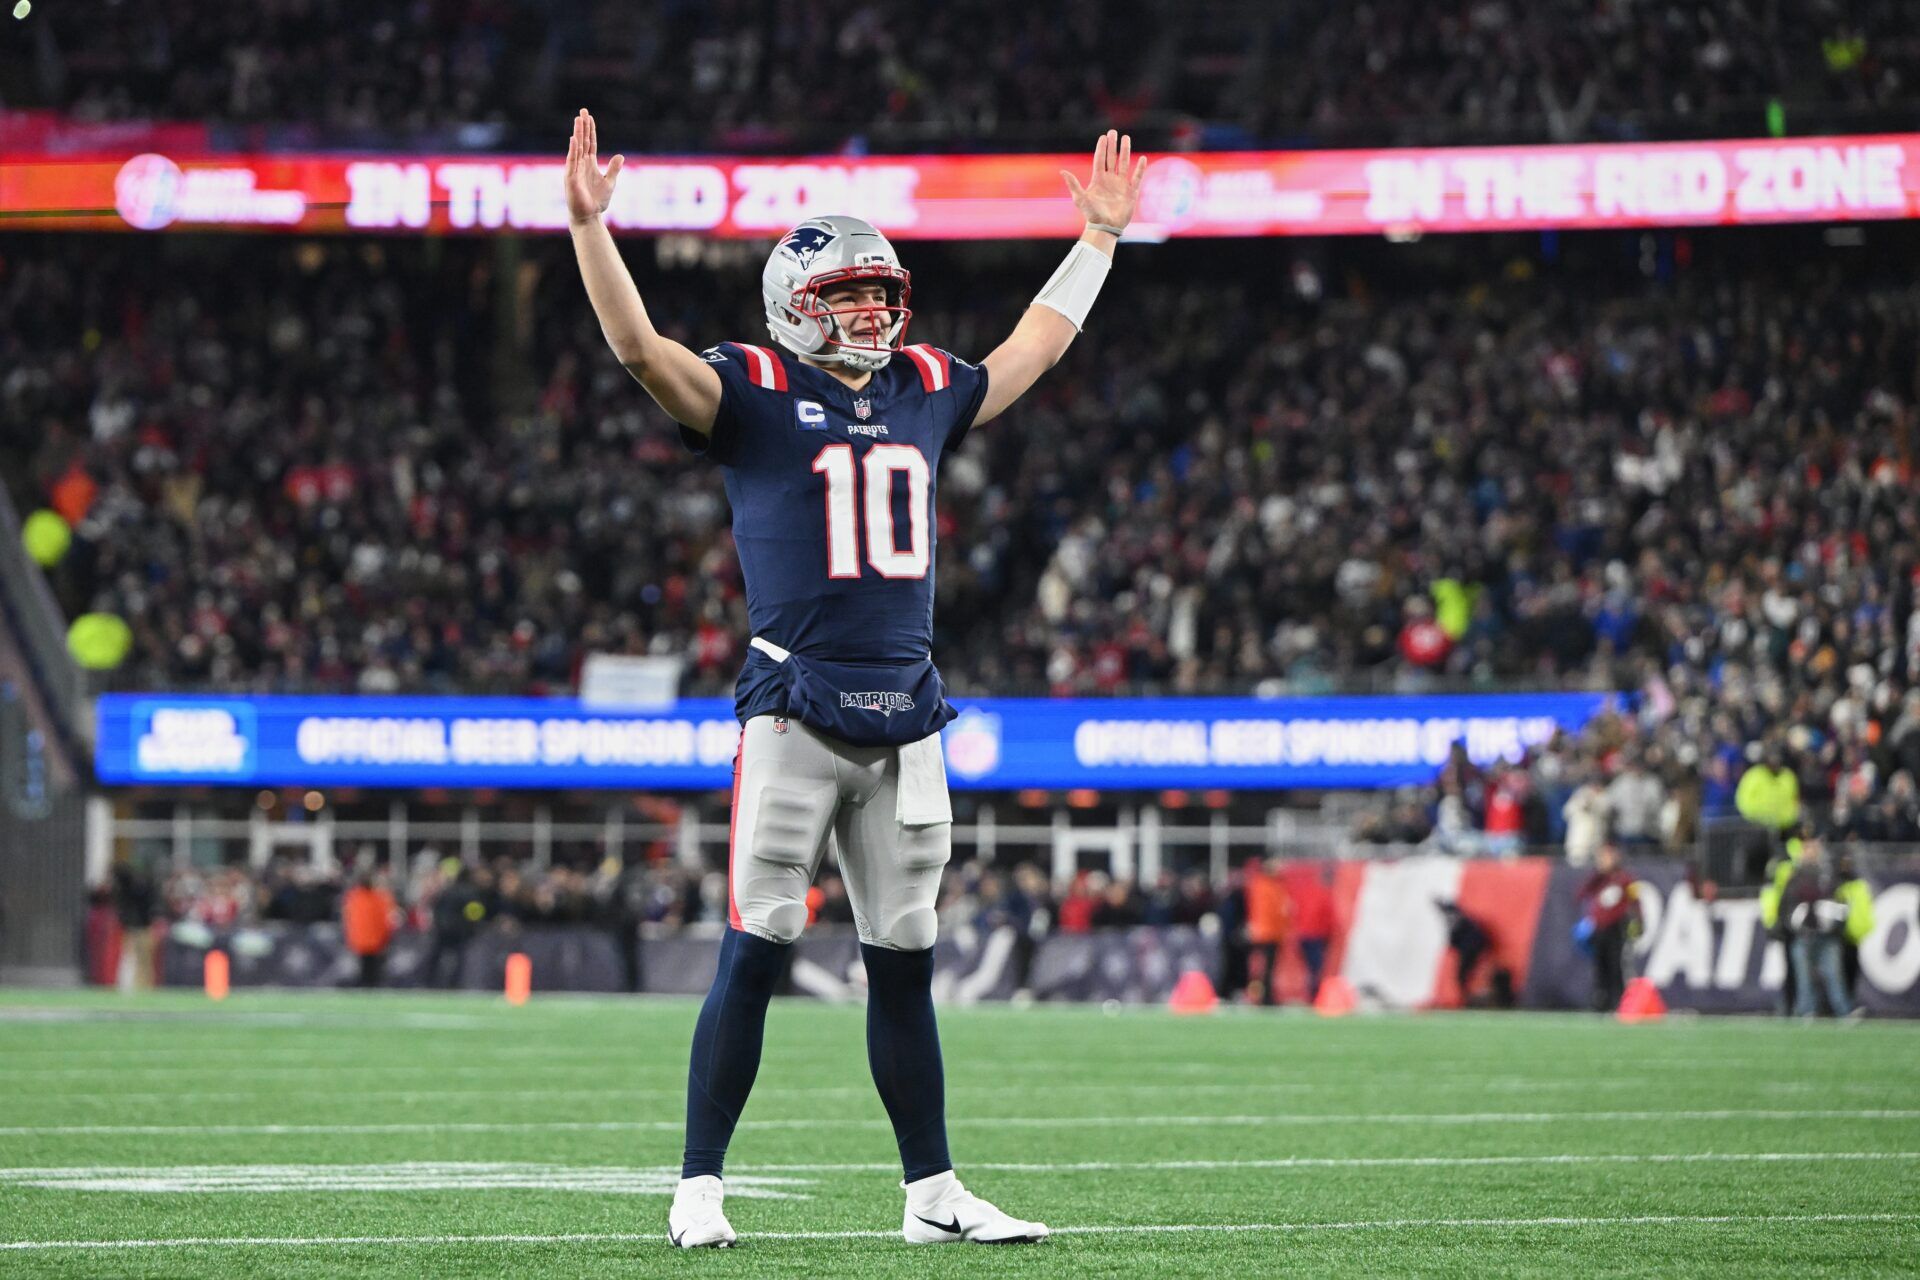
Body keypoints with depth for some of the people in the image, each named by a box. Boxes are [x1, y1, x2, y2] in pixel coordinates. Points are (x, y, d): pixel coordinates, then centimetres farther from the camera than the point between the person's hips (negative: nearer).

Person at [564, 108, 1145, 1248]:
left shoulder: (925, 393, 16)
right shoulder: (756, 393, 0)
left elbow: (1036, 347, 31)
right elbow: (641, 347, -14)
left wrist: (1100, 236, 35)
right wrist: (588, 222, -23)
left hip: (905, 720, 5)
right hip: (794, 713, -5)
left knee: (905, 961, 9)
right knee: (757, 951, -7)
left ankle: (934, 1193, 14)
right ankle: (700, 1187, -2)